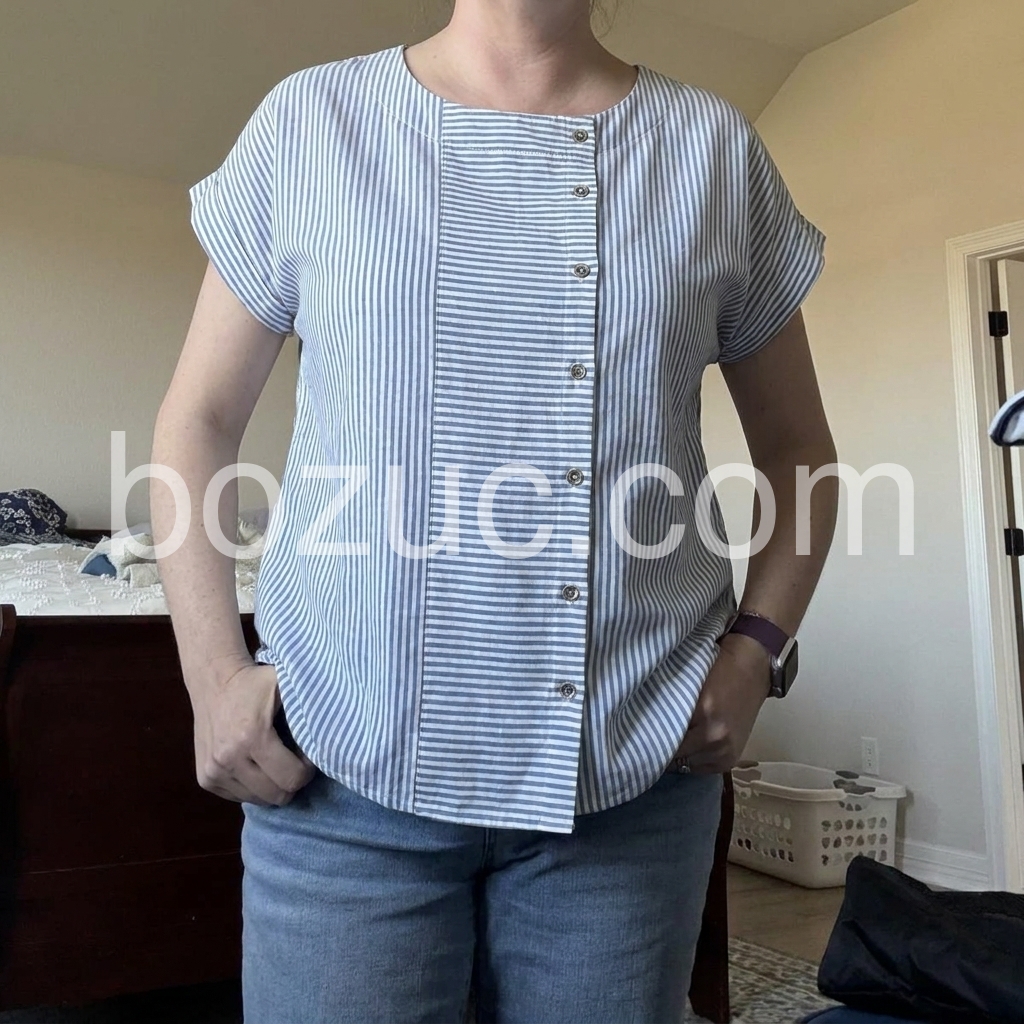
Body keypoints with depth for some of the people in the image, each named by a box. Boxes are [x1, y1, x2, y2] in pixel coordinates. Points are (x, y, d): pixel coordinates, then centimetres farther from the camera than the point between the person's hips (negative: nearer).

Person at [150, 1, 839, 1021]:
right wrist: (215, 677, -4)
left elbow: (796, 450, 13)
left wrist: (756, 647, -2)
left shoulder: (718, 147, 6)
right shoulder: (309, 118, 3)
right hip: (344, 769, 0)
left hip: (635, 780, 2)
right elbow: (196, 420, 7)